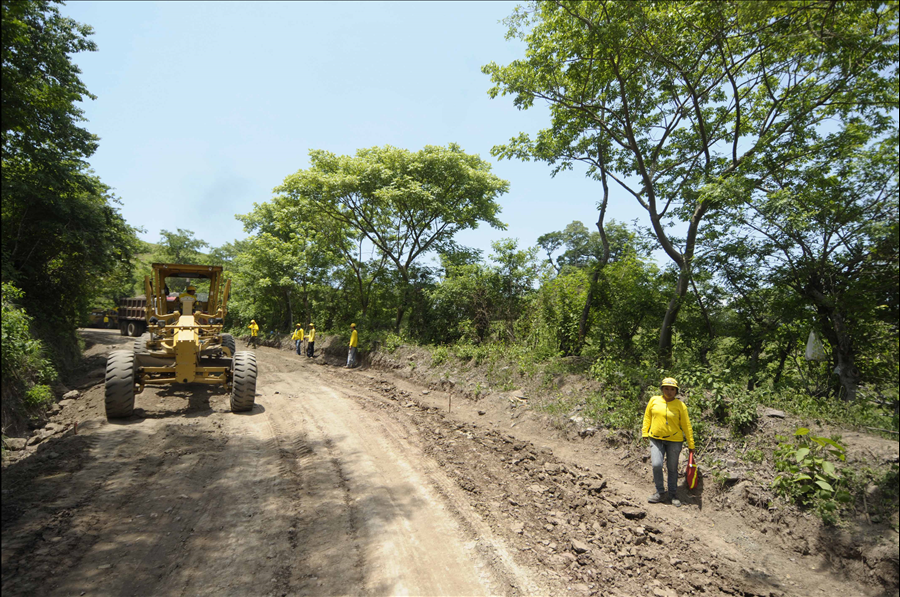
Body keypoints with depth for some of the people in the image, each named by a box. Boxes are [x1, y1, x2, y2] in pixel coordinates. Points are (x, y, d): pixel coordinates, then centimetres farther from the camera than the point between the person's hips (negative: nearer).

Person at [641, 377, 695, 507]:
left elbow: (686, 425, 1)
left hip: (674, 440, -1)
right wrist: (645, 432, 7)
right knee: (656, 464, -12)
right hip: (656, 439, 1)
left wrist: (691, 445, 3)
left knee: (672, 468, 8)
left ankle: (673, 495, 27)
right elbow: (647, 417, 12)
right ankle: (660, 493, 7)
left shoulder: (680, 405, -3)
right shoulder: (654, 400, 1)